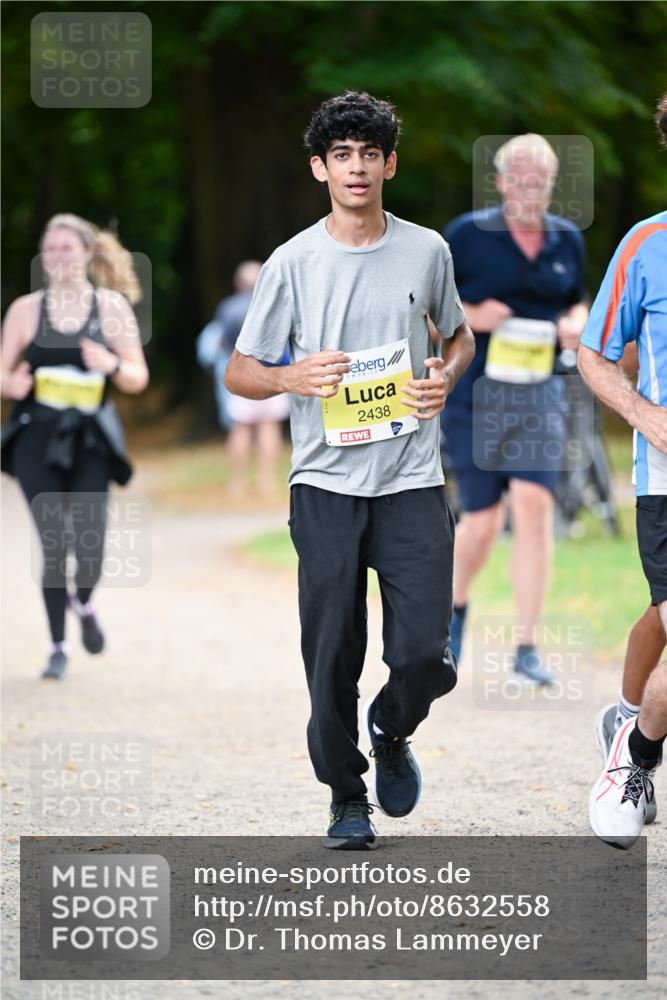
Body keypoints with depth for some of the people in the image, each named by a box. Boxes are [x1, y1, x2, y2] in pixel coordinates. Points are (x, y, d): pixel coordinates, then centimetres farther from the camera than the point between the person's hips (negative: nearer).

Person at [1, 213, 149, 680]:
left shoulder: (112, 307, 3)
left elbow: (139, 378, 5)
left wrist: (112, 365, -16)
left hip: (90, 441, 0)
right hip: (38, 439, 0)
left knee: (90, 543, -11)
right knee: (53, 545, -4)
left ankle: (84, 602, 24)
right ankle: (58, 646, 12)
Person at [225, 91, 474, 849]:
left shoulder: (426, 251, 4)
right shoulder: (294, 262, -1)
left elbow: (458, 336, 22)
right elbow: (238, 372, 5)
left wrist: (446, 376, -1)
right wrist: (292, 378, -16)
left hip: (412, 481, 1)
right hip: (326, 482, -1)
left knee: (425, 653, -8)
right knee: (332, 657, -1)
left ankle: (390, 732, 24)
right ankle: (346, 796, 17)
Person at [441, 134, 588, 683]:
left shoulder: (568, 240, 7)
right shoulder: (468, 234, -5)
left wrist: (576, 324, -1)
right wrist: (470, 316, -16)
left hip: (537, 393, 2)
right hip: (474, 394, -2)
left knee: (534, 502, -14)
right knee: (483, 520, 0)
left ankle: (527, 648, -9)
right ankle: (456, 606, 35)